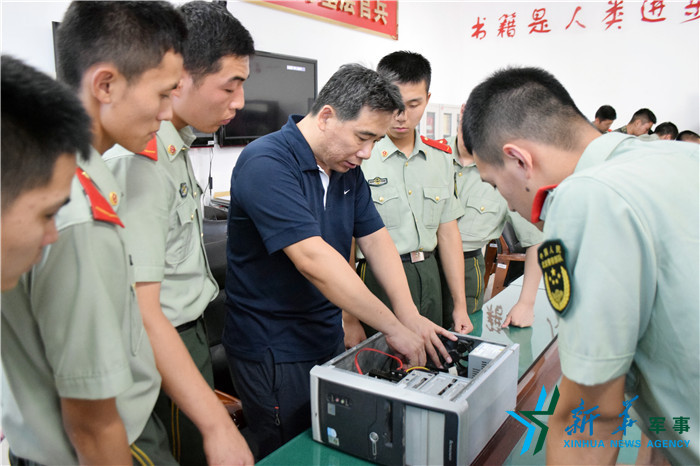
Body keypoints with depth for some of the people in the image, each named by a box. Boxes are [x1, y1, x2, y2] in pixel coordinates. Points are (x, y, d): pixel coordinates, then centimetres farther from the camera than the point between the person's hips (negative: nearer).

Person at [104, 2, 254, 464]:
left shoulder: (175, 145, 6)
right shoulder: (140, 159, -25)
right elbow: (140, 311, -29)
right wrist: (217, 425, -31)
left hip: (188, 335, 9)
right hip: (161, 354, -9)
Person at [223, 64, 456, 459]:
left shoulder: (348, 169, 5)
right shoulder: (267, 163, -23)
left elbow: (376, 238, 3)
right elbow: (312, 259, -31)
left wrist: (410, 314, -11)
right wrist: (394, 327, -27)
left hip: (329, 338, 8)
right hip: (274, 352, -8)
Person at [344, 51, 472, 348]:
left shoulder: (440, 159, 9)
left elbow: (448, 233, 12)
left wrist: (460, 306, 11)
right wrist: (349, 318, -15)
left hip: (428, 277, 6)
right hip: (376, 278, -5)